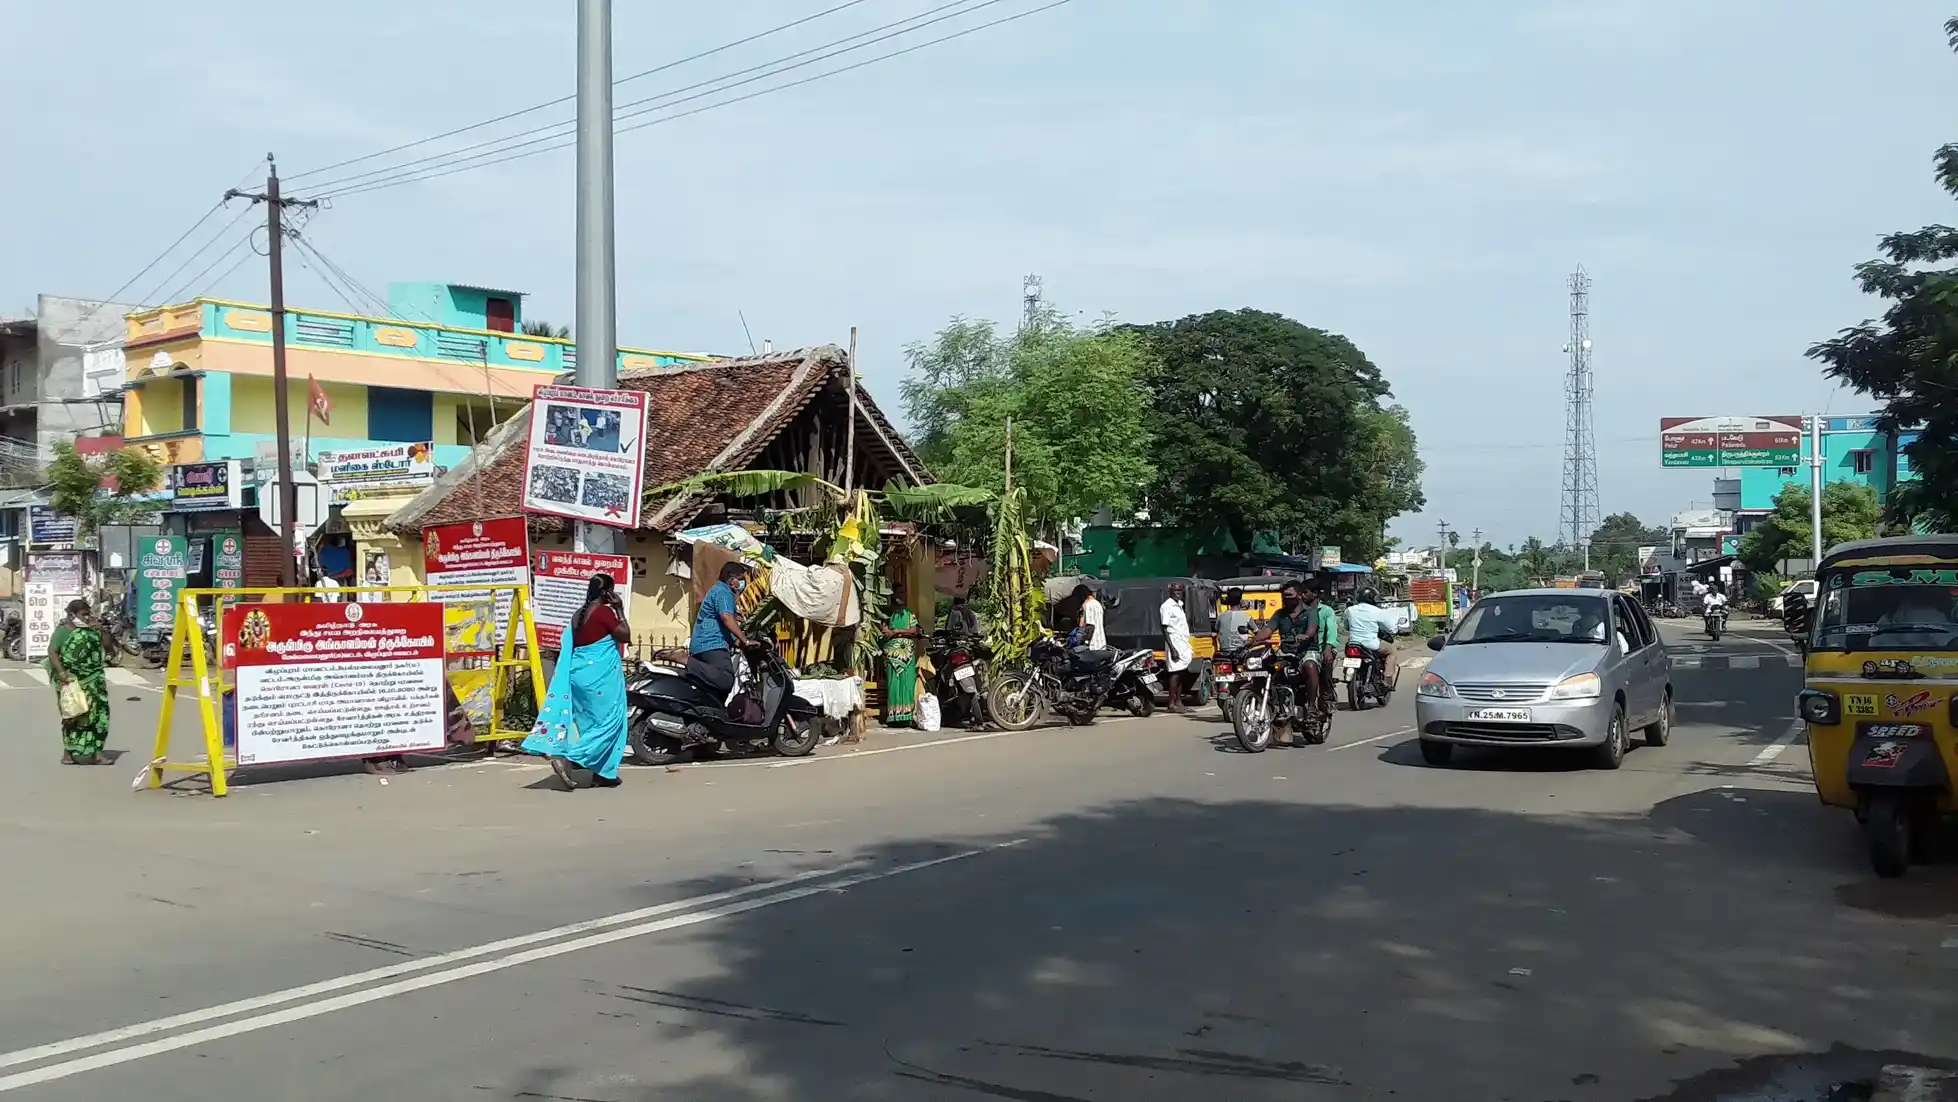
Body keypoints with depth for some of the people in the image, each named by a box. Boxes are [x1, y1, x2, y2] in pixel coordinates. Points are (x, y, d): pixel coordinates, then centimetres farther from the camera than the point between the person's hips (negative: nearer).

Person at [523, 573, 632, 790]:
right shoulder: (603, 612, -13)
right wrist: (620, 610, -2)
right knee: (607, 722, -3)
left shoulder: (579, 615, 11)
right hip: (600, 677, -9)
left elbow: (571, 648, 14)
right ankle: (567, 758, -15)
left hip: (580, 674, 9)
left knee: (592, 723, 14)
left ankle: (600, 773, 16)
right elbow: (626, 636, -7)